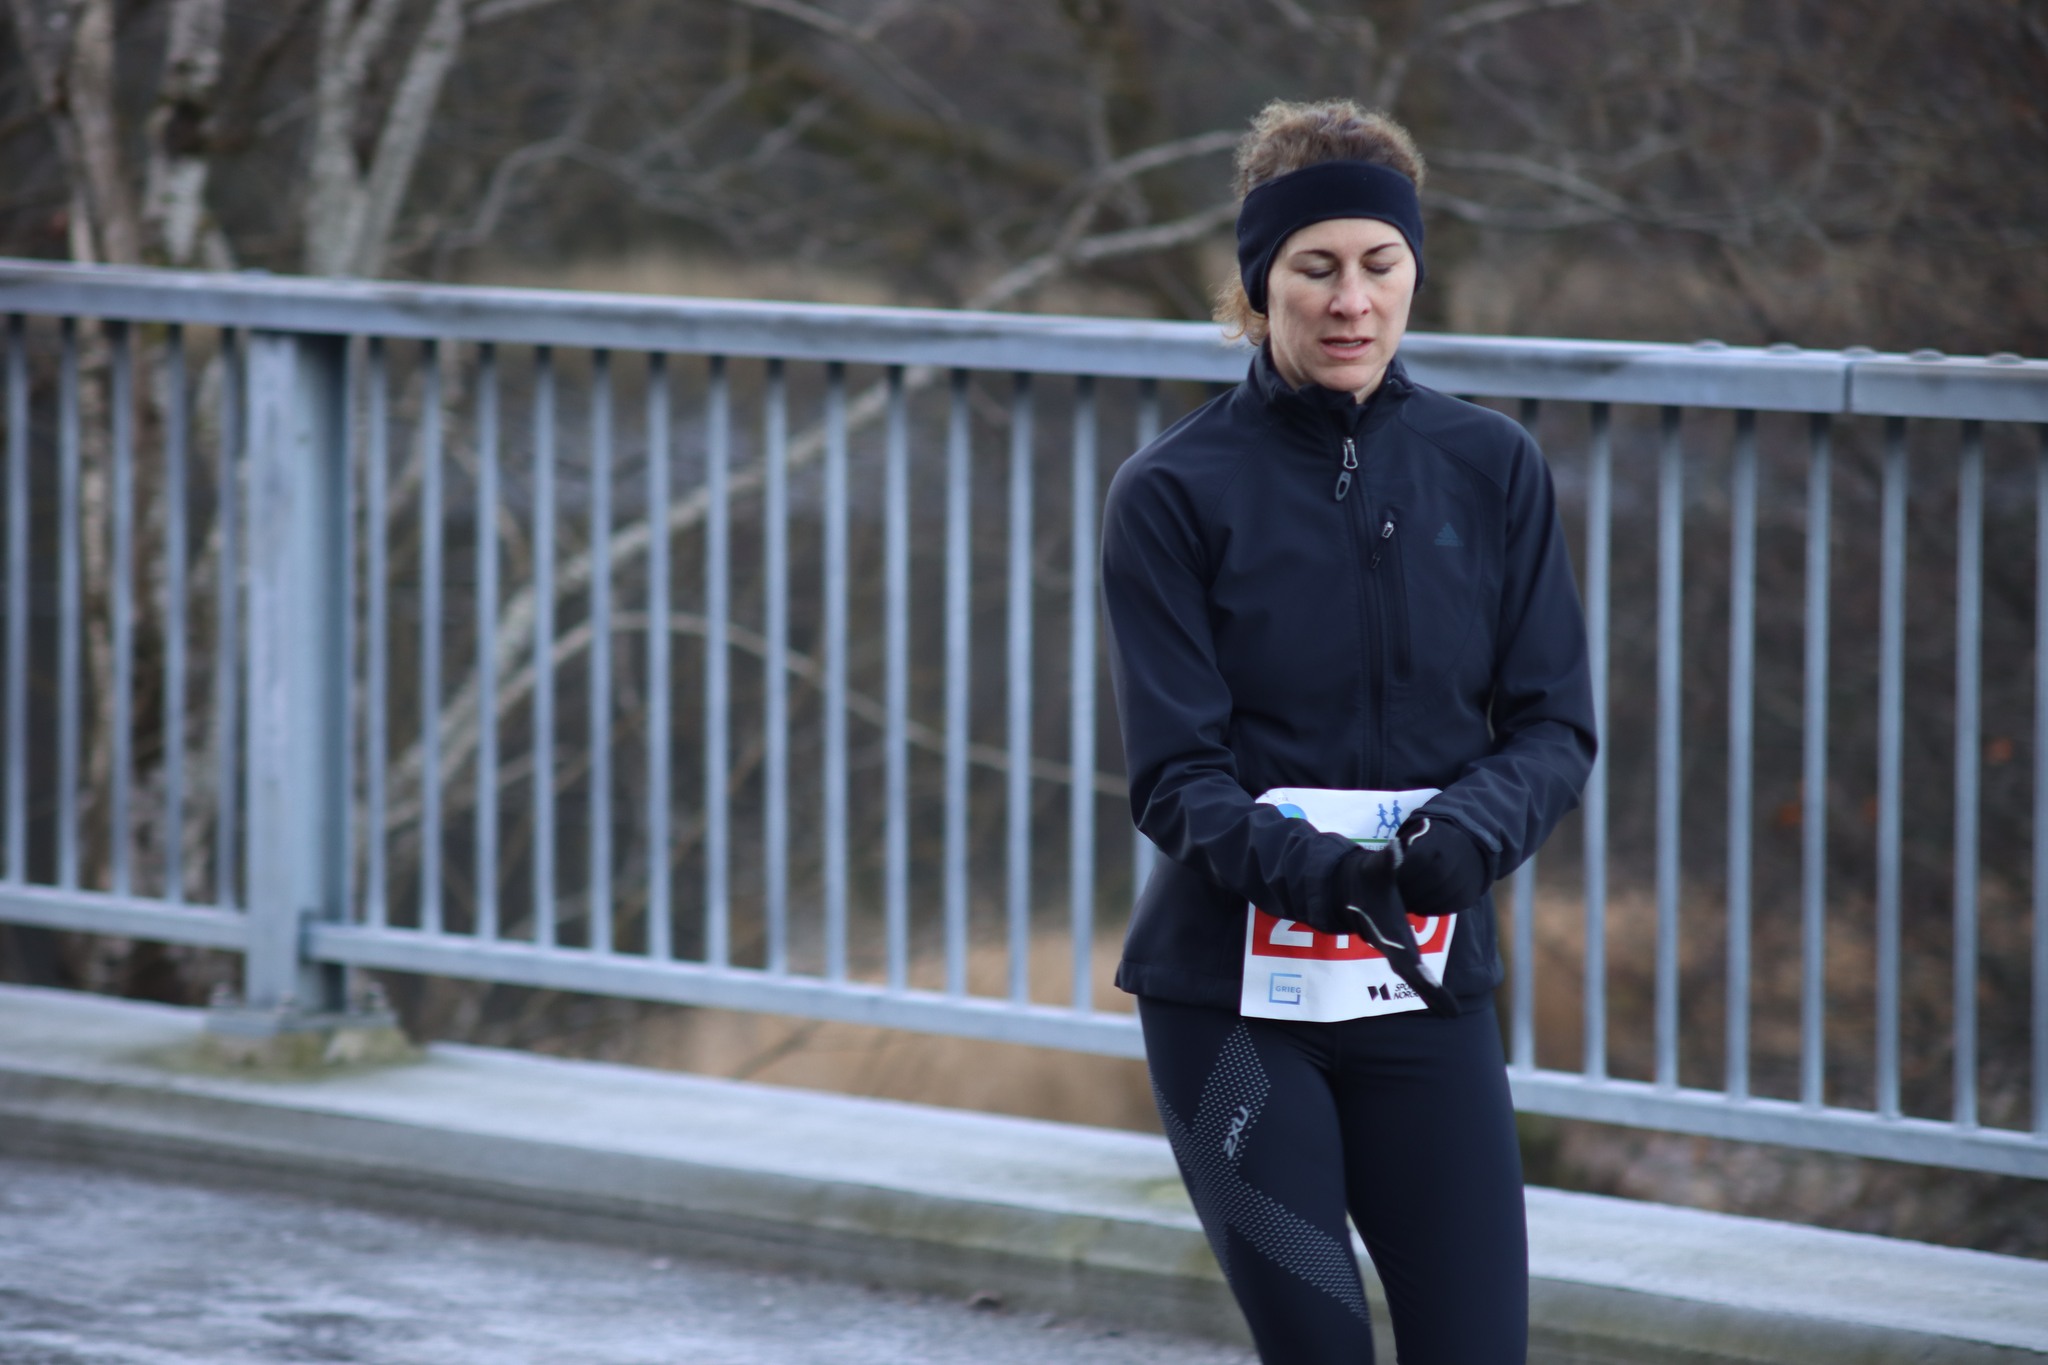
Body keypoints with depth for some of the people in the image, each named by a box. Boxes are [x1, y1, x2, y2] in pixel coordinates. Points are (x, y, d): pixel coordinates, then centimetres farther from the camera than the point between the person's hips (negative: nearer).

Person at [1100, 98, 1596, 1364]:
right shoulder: (1175, 493, -5)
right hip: (1230, 990, -2)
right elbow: (1176, 775, -9)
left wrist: (1469, 830, -21)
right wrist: (1304, 868, -29)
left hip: (1431, 978, 3)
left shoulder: (1492, 471, 4)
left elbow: (1554, 726, 2)